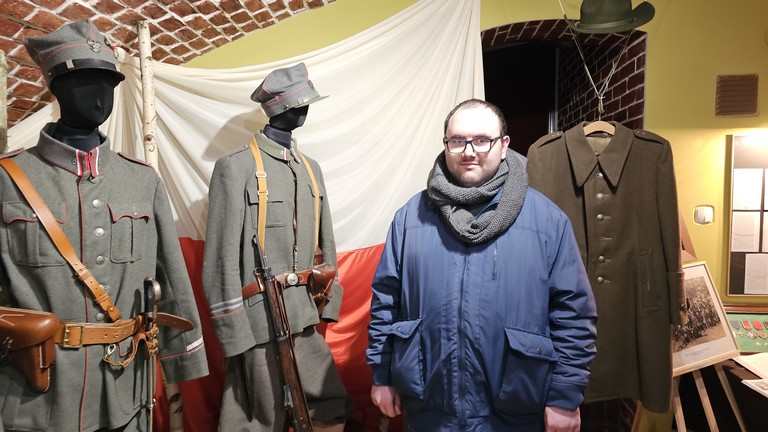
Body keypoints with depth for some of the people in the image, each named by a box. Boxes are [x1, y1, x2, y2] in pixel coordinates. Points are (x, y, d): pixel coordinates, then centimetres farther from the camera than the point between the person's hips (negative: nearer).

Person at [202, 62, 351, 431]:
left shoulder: (311, 169, 11)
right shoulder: (236, 167, -9)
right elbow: (222, 258, -12)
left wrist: (328, 304, 9)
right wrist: (235, 333, -13)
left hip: (304, 321, 6)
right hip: (261, 323, -6)